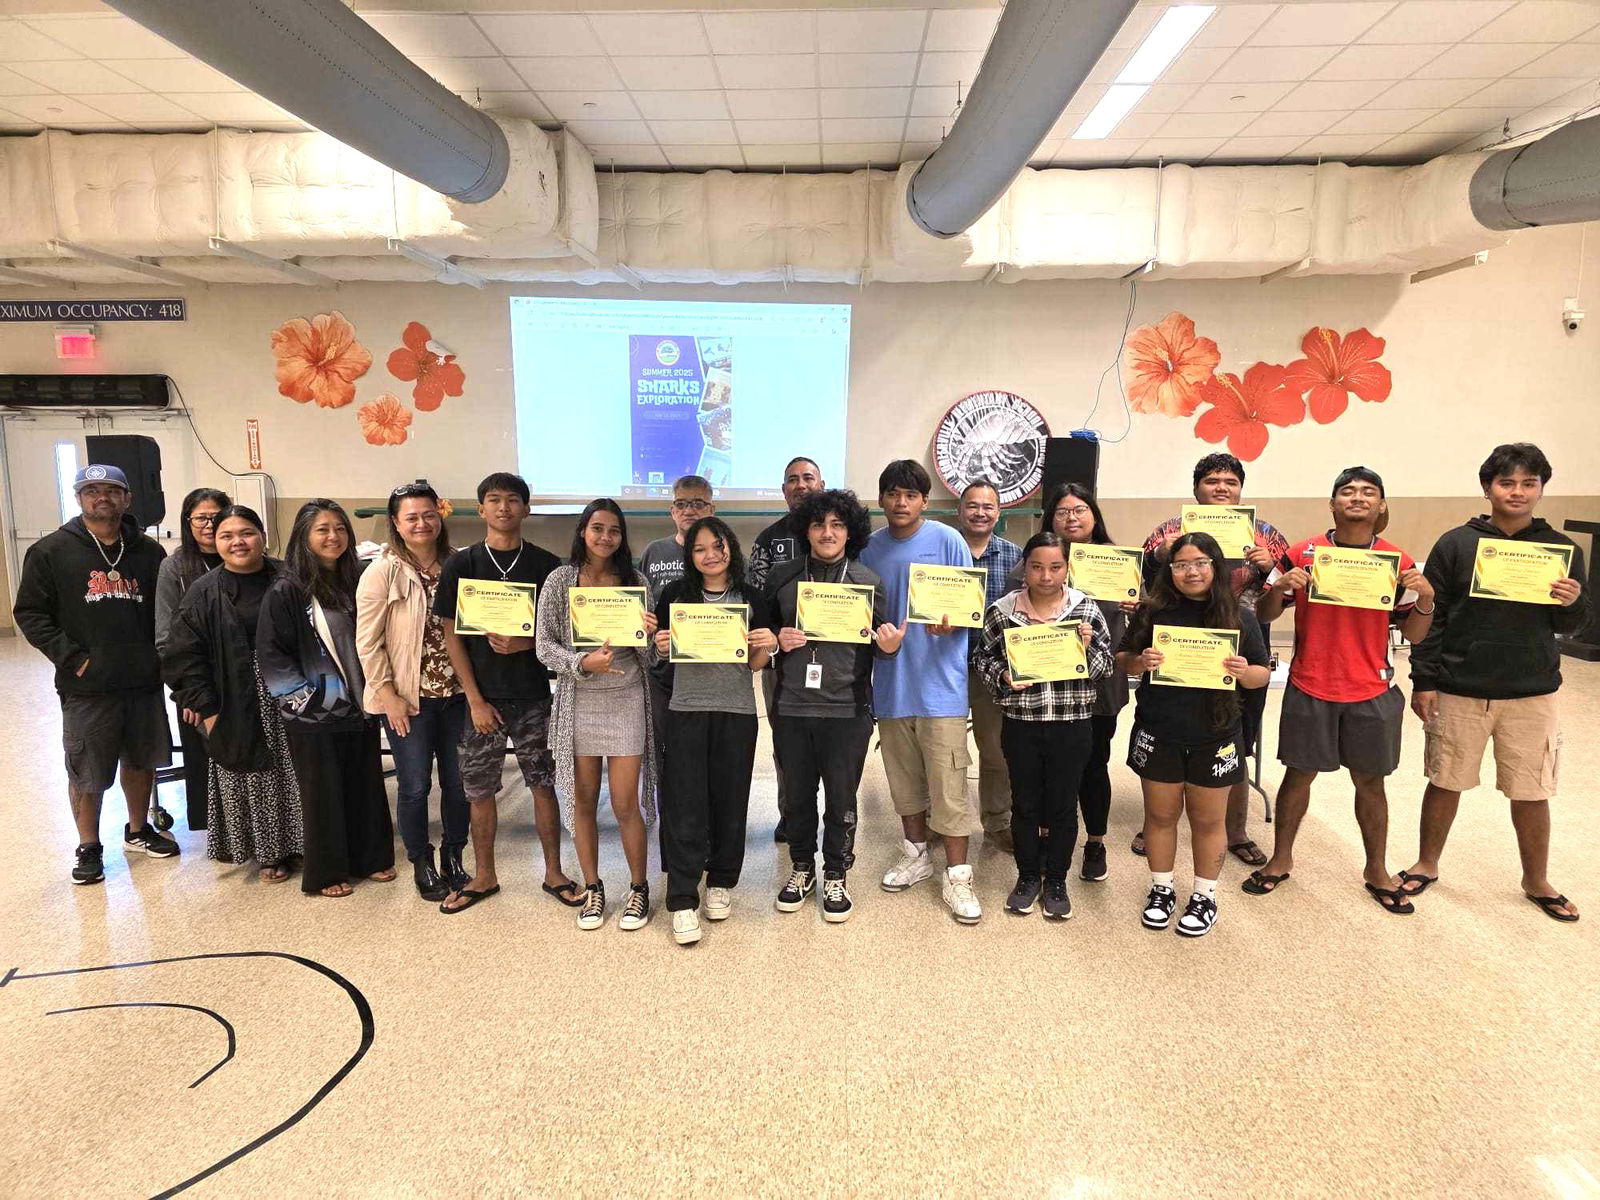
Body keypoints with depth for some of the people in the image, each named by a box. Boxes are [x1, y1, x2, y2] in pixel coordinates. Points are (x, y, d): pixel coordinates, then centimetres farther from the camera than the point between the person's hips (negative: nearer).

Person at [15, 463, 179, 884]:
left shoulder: (149, 552, 6)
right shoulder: (50, 551, -2)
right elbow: (30, 613, -3)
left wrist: (159, 655, 1)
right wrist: (72, 657, -11)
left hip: (144, 683, 3)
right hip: (86, 690, -3)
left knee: (142, 761, 16)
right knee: (87, 773, 6)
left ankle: (138, 830, 35)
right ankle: (89, 847, 23)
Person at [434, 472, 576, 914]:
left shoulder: (546, 565, 1)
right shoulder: (460, 565, 0)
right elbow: (451, 635, -1)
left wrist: (526, 643, -16)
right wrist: (475, 700, -7)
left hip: (533, 695, 0)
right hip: (482, 697, 0)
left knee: (543, 784, 7)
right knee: (479, 790, 9)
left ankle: (554, 873, 22)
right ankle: (483, 876, 27)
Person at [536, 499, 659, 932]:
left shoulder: (635, 581, 2)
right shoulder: (560, 580, -1)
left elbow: (647, 656, 6)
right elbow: (544, 645, -4)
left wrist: (649, 635, -16)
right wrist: (583, 662, -21)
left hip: (626, 702, 0)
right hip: (578, 702, 0)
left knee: (626, 805, 2)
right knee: (583, 801, 10)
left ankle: (639, 887, 21)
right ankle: (592, 887, 27)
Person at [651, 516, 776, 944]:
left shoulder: (751, 598, 4)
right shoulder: (676, 594, 3)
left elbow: (756, 665, 8)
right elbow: (662, 654, 11)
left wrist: (768, 646, -12)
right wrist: (662, 645, -11)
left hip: (736, 713, 1)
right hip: (686, 710, -1)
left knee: (730, 800, 8)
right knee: (684, 804, -1)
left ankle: (721, 882, 27)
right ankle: (682, 900, 7)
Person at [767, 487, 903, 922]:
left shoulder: (868, 582, 3)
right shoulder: (781, 578, 4)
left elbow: (878, 645, 7)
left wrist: (889, 647, -16)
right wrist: (778, 639, -8)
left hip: (846, 708, -1)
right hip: (791, 707, 1)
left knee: (841, 797, 8)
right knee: (797, 793, 13)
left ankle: (836, 875, 28)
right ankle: (801, 867, 34)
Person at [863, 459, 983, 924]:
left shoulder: (946, 541, -4)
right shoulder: (870, 549, 7)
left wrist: (949, 621, -23)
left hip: (939, 680, -4)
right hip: (890, 680, 4)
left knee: (948, 784, -3)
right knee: (904, 777, 16)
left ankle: (957, 876, 8)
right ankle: (916, 855, 34)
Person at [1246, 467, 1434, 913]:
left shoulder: (1398, 562, 0)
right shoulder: (1303, 553, -5)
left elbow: (1413, 634, 2)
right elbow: (1265, 616, -2)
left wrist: (1426, 597, -16)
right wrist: (1280, 587, -21)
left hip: (1372, 693, 1)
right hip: (1309, 690, -1)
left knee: (1370, 780, 12)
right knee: (1299, 774, 9)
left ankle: (1377, 871, 29)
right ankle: (1280, 859, 26)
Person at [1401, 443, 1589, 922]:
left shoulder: (1561, 549, 3)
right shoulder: (1456, 544, -3)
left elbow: (1570, 625, 8)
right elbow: (1430, 617, -3)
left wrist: (1572, 604, -15)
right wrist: (1423, 680, -7)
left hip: (1532, 695, 2)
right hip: (1459, 691, -1)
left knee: (1531, 792, 11)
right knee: (1445, 782, 11)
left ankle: (1537, 882, 32)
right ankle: (1426, 865, 29)